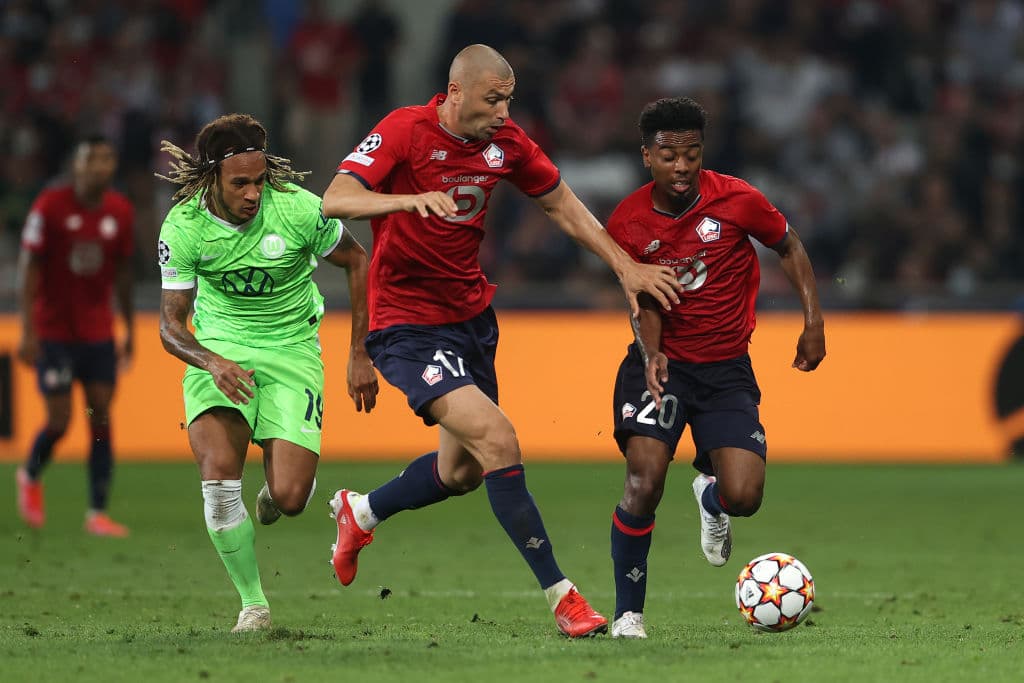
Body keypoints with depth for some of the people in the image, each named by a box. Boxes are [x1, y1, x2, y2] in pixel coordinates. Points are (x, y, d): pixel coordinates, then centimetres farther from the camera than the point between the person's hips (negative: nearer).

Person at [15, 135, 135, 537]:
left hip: (99, 333, 4)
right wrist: (28, 331, -13)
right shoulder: (50, 206, -10)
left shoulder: (121, 212, 2)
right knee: (59, 421, -6)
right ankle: (31, 476, 26)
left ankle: (98, 513, 0)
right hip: (54, 333, -4)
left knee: (101, 419, -4)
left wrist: (130, 331, 13)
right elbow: (29, 268, -8)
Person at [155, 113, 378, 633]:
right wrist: (212, 363, -30)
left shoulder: (297, 208, -19)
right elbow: (170, 323, -9)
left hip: (291, 348, 0)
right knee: (218, 472, -24)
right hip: (218, 349, 1)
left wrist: (359, 355, -1)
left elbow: (356, 262, -1)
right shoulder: (183, 227, -16)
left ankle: (273, 489, 28)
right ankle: (253, 604, -6)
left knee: (290, 498, -14)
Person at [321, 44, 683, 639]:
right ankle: (561, 595, -16)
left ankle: (362, 512, 44)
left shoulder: (505, 141, 0)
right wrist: (410, 198, -43)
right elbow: (335, 200, -27)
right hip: (409, 326, -8)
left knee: (463, 470, 16)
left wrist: (626, 266, 6)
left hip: (472, 315, 8)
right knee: (497, 439, -21)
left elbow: (561, 203, 14)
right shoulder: (405, 131, -17)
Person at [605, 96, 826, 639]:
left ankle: (711, 494, 27)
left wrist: (813, 320, -2)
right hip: (664, 364, 0)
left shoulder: (737, 200, -11)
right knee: (644, 481, -22)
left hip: (727, 369, 0)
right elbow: (645, 302, 1)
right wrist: (651, 352, -19)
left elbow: (789, 247, 6)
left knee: (743, 497, -14)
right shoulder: (627, 223, -8)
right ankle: (628, 614, -6)